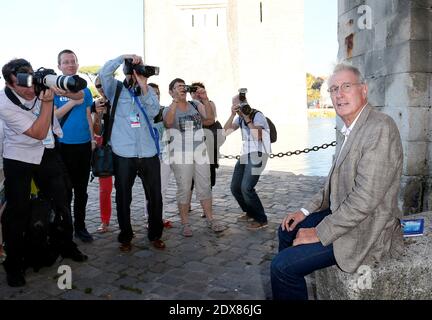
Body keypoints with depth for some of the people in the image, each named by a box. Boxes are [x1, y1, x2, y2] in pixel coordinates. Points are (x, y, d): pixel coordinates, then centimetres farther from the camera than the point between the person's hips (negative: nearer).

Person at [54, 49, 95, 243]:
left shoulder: (85, 90, 10)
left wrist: (93, 138, 8)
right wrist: (73, 102, -18)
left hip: (84, 145, 4)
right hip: (63, 146, -4)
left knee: (81, 190, 11)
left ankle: (80, 226, 23)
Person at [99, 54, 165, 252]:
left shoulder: (148, 90, 13)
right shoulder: (116, 89, 6)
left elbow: (153, 111, -3)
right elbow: (104, 73, -11)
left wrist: (144, 88, -12)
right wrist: (123, 57, -11)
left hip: (149, 154, 2)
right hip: (124, 154, -2)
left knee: (155, 196, 8)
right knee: (123, 198, 7)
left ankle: (155, 235, 25)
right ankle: (125, 237, 24)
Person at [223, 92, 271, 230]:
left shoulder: (257, 115, -9)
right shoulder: (240, 118, 12)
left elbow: (258, 136, -24)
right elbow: (226, 130, -1)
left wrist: (248, 119, -21)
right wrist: (232, 115, -11)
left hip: (257, 155, -8)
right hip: (245, 154, 8)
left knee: (246, 187, -19)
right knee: (235, 187, 7)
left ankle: (261, 220, -4)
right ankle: (250, 213, 27)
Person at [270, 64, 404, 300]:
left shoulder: (380, 128, -23)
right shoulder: (351, 129, 9)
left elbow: (365, 199, -27)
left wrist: (320, 233, -20)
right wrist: (306, 211, 9)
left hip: (365, 232, -10)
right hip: (341, 213, 10)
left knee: (282, 266, -15)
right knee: (287, 230, 20)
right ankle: (284, 290, 38)